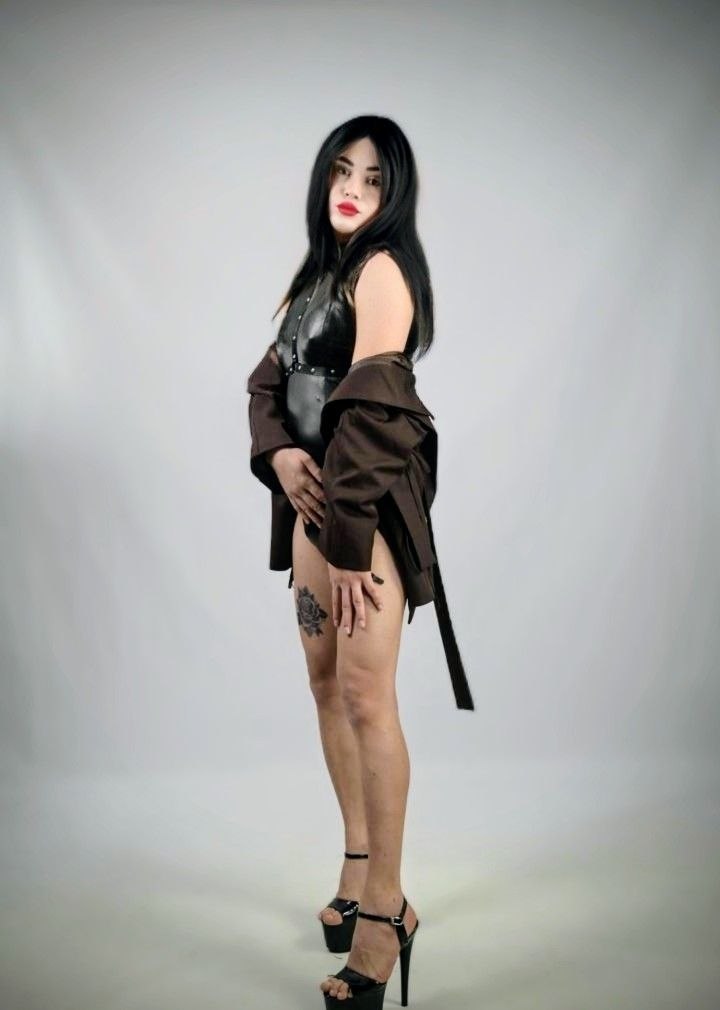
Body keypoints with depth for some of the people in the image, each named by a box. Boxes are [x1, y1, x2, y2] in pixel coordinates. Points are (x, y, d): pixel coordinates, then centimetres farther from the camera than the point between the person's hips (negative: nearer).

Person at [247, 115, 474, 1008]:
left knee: (366, 695, -10)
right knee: (325, 682, 13)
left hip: (370, 504, -9)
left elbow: (370, 408, -17)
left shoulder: (382, 269, -9)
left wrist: (347, 539, -20)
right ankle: (359, 868, 28)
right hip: (311, 496, 9)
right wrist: (278, 453, -8)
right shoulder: (322, 272, 19)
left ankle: (383, 910, 0)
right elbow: (269, 379, 13)